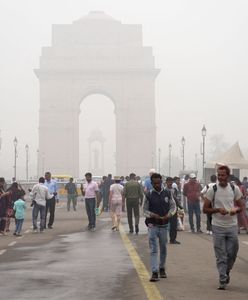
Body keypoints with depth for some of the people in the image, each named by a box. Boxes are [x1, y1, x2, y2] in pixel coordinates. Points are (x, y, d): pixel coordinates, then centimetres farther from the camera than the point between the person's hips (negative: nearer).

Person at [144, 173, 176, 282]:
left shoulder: (167, 193, 1)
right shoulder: (149, 195, -5)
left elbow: (173, 206, 9)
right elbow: (145, 210, 0)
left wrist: (169, 214, -10)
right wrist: (153, 215, -17)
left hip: (164, 225, 3)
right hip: (152, 225, -2)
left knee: (163, 248, 15)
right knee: (153, 250, -6)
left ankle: (162, 269, 32)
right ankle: (154, 272, -8)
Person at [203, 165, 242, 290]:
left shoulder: (235, 189, 3)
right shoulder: (212, 190, -4)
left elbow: (240, 207, 13)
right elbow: (205, 209, -1)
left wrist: (235, 210, -11)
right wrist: (218, 210, -17)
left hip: (232, 226, 2)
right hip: (218, 226, -2)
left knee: (232, 253, 5)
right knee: (221, 256, 0)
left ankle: (226, 271, 33)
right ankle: (222, 280, 7)